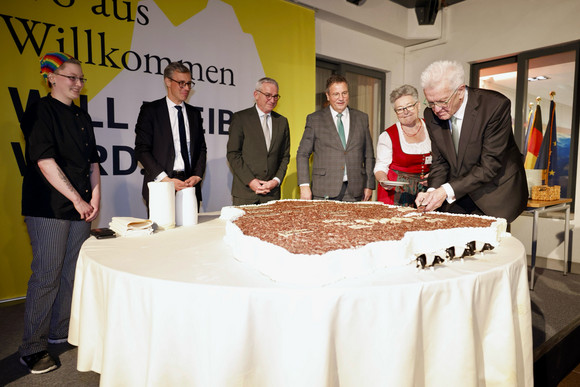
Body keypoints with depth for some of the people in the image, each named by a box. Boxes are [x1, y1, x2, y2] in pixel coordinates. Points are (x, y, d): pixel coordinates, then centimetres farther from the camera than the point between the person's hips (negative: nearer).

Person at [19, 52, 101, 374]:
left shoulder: (82, 117, 16)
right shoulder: (40, 112, -5)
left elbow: (92, 160, 16)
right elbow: (45, 162, -14)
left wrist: (95, 196, 3)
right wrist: (77, 199, -14)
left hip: (80, 206, 7)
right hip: (49, 207, -7)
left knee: (73, 272, 11)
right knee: (46, 275, -2)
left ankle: (61, 330, 26)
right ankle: (33, 347, 12)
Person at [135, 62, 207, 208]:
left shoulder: (194, 113, 15)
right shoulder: (150, 110, 2)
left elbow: (201, 148, 15)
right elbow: (141, 150, -4)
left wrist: (197, 176, -1)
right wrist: (165, 179, -13)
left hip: (190, 185, 4)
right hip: (161, 187, -3)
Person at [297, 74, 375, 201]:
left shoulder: (362, 118, 11)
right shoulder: (314, 119, 4)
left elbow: (369, 155, 14)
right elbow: (302, 154, 2)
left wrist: (369, 185, 8)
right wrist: (304, 186, -7)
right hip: (324, 192, -2)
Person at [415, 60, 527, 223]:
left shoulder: (496, 105, -20)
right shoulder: (431, 115, -5)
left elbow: (489, 166, -22)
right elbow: (440, 162, 2)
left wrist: (447, 190, -30)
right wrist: (432, 191, -17)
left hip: (495, 197, -3)